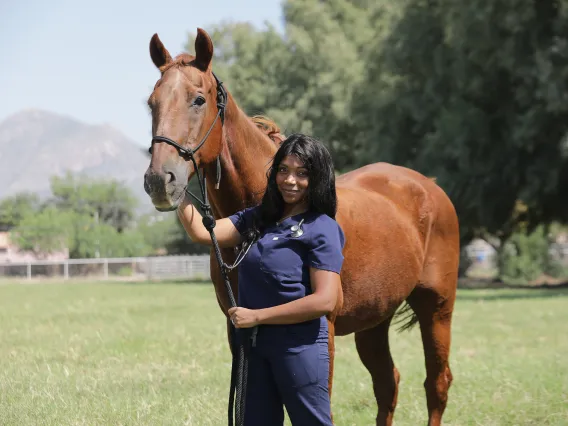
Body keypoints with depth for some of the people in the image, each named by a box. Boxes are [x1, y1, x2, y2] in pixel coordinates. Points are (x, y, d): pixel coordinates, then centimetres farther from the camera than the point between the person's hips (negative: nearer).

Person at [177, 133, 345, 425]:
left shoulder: (322, 229, -11)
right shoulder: (258, 219, 9)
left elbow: (325, 300, -20)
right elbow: (202, 232, 0)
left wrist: (257, 316, -17)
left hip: (300, 347, -7)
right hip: (254, 345, 7)